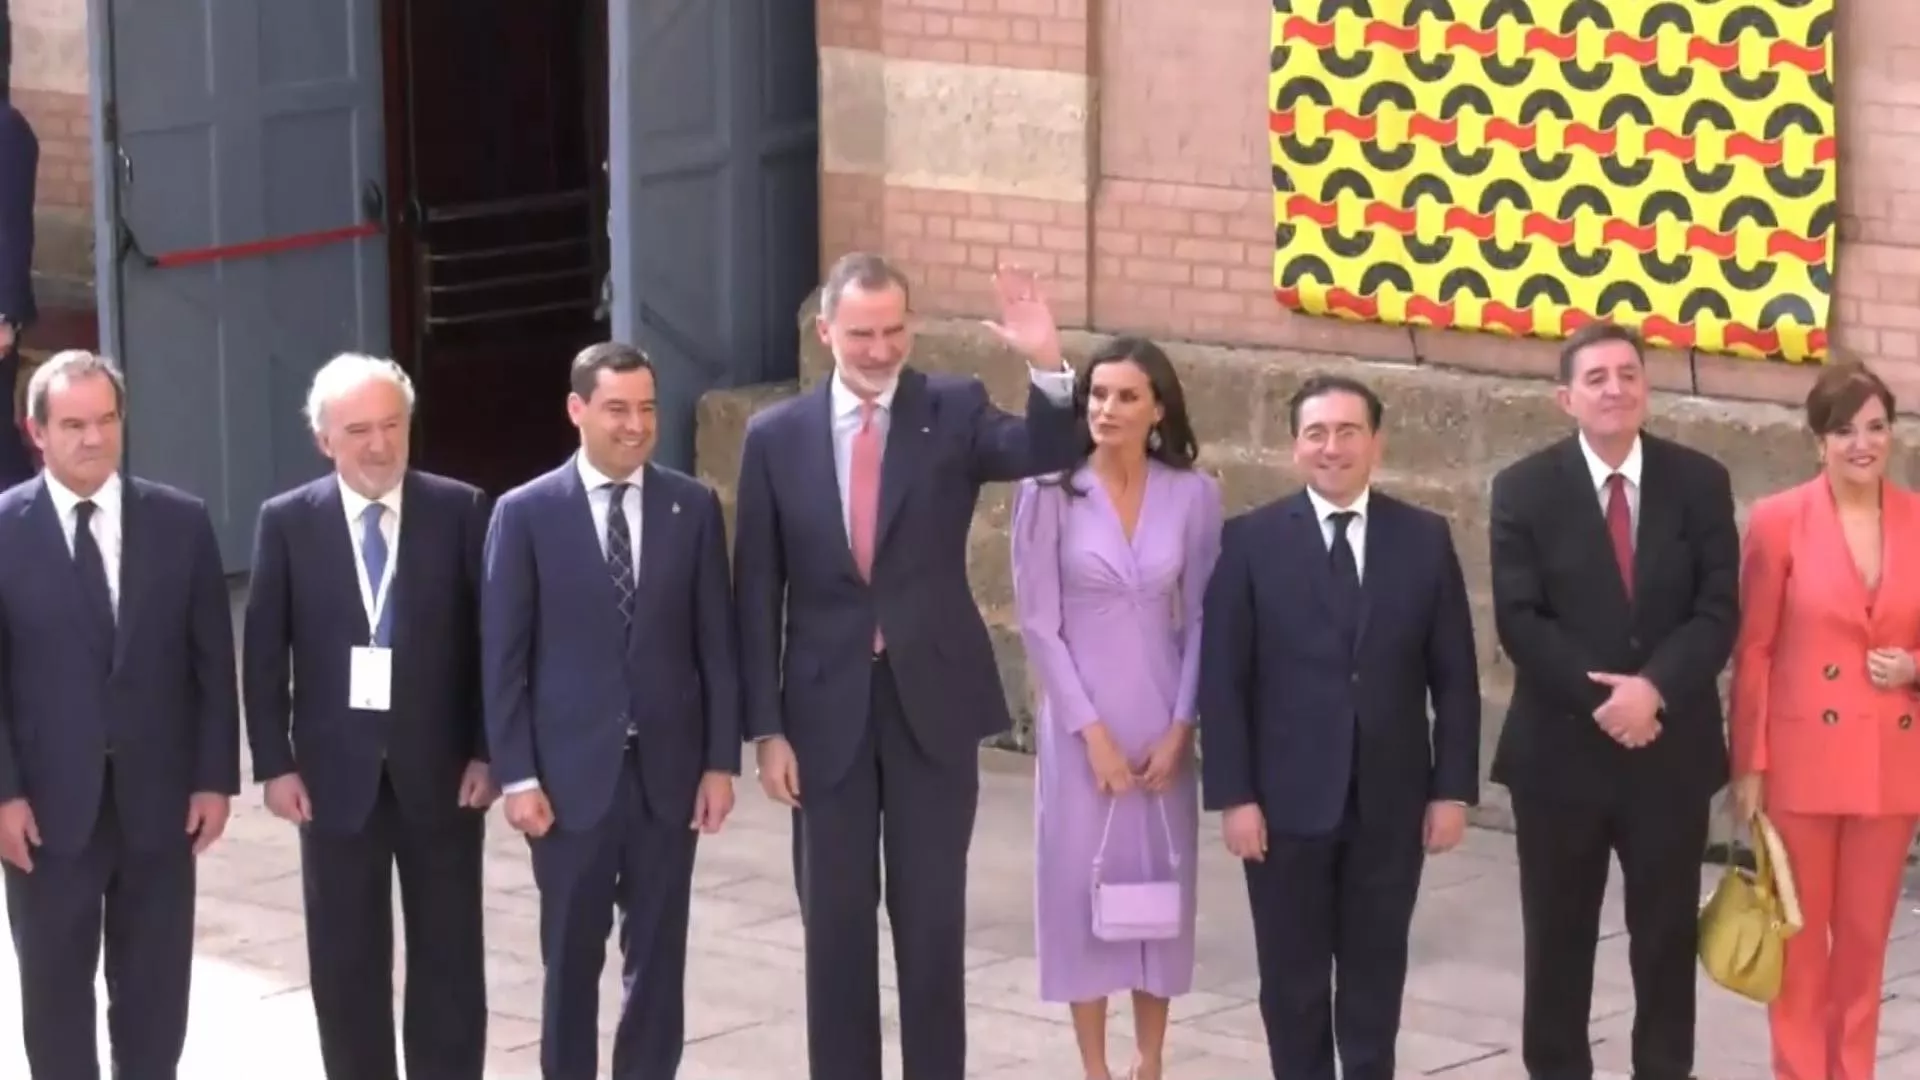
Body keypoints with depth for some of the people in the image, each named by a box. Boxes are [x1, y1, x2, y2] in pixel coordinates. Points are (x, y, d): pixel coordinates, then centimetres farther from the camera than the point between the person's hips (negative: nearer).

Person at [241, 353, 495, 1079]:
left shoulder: (460, 510, -2)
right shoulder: (287, 521, 0)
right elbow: (264, 653, 1)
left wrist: (487, 751, -5)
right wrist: (275, 763, -5)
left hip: (440, 770, 0)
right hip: (336, 773, 0)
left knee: (449, 959, 7)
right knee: (346, 965, 6)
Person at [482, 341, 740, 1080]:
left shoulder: (694, 507, 3)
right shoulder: (526, 513, -3)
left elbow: (716, 644, 5)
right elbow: (503, 657, -4)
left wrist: (721, 760, 0)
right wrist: (516, 775, -8)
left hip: (668, 769, 2)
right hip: (571, 772, -2)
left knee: (658, 958, 7)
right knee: (572, 958, 7)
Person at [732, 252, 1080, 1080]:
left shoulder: (954, 410, -1)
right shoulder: (776, 436, 0)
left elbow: (1045, 453, -20)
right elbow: (757, 594, 1)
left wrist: (1048, 368, -37)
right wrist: (766, 728, -3)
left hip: (933, 701, -1)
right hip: (827, 708, 1)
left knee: (933, 919, 6)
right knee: (835, 923, 8)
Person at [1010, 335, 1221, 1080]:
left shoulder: (1193, 495, -3)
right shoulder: (1051, 491, -9)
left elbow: (1202, 619, 2)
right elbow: (1038, 622, -8)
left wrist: (1179, 728, -6)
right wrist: (1091, 729, -11)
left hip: (1162, 723, 2)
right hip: (1080, 723, -2)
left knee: (1161, 883, 8)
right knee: (1084, 883, 3)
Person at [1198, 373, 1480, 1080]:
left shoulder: (1425, 539, 3)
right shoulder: (1253, 540, -2)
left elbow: (1454, 676, 4)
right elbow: (1222, 679, -4)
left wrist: (1453, 788, -1)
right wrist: (1233, 795, -9)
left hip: (1390, 800, 1)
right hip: (1287, 800, -1)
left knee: (1376, 973, 10)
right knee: (1291, 977, 7)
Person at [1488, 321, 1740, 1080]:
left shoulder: (1699, 483, 2)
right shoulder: (1525, 489, -2)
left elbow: (1717, 611, -5)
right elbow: (1519, 619, -9)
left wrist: (1653, 688, -19)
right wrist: (1599, 697, -18)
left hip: (1670, 748, 1)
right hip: (1561, 748, -1)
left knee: (1666, 935, 8)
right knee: (1557, 939, 8)